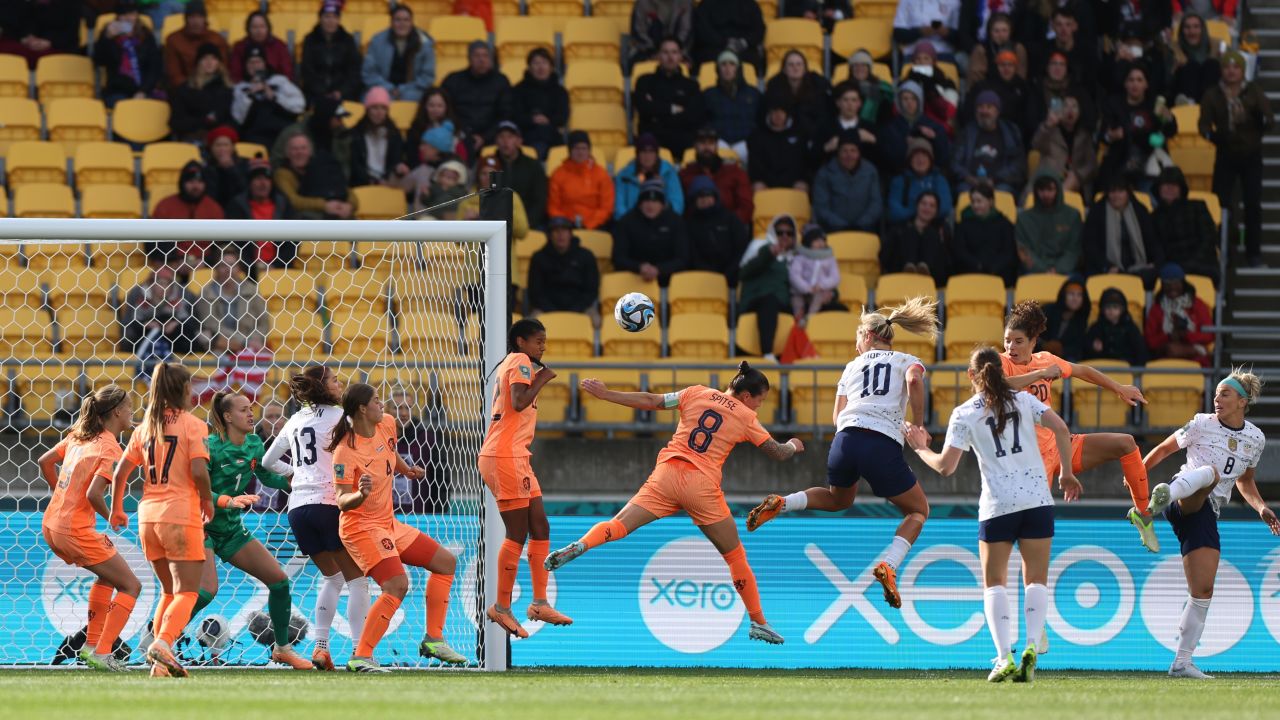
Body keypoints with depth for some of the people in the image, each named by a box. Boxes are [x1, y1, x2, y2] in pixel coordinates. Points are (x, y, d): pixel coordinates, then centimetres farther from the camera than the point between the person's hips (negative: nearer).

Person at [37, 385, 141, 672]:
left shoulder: (79, 436, 11)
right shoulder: (111, 449, -14)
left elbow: (44, 461, 19)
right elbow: (93, 494, -24)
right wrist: (111, 516, -6)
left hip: (51, 524, 9)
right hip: (75, 530, -9)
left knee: (108, 575, 29)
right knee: (131, 586, 1)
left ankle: (92, 644, 25)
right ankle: (101, 653, -6)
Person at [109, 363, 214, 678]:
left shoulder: (146, 427, 10)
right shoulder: (192, 425, -6)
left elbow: (120, 472, 9)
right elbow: (198, 471, -17)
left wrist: (116, 510, 21)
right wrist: (207, 501, 0)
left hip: (149, 517, 6)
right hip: (181, 516, -6)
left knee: (169, 591, 18)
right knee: (187, 592, -3)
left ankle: (161, 663, 10)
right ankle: (163, 643, -27)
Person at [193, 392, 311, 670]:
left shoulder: (254, 444, 2)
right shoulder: (211, 447, -19)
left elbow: (267, 477, 17)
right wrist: (228, 501, -35)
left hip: (231, 529, 7)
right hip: (202, 526, -7)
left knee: (279, 580, 3)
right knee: (207, 590, -26)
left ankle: (282, 648, 19)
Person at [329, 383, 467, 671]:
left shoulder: (387, 424, 1)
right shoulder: (346, 451, -23)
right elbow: (342, 501, -26)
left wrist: (407, 470, 23)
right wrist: (361, 494, -44)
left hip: (388, 523, 10)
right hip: (361, 526, -10)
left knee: (446, 562, 14)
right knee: (397, 585, -27)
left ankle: (433, 640, 18)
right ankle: (360, 657, -23)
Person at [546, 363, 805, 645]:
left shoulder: (697, 394, 11)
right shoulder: (747, 418, 7)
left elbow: (651, 401, 8)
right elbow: (779, 454, 13)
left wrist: (605, 394, 14)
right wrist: (793, 445, 37)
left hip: (667, 474, 2)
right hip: (702, 486, -2)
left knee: (618, 526, -5)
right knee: (735, 556, 12)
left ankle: (580, 546, -36)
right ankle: (758, 622, 15)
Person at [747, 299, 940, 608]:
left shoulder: (853, 366, 25)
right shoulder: (909, 361, 16)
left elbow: (837, 417, 17)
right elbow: (914, 380, -9)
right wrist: (917, 425, -1)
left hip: (845, 441, 4)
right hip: (883, 448, -4)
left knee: (839, 499, 35)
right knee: (918, 511, 17)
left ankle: (781, 504, 11)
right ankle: (888, 564, -9)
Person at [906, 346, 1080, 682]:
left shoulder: (964, 414, 1)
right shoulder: (1023, 400, 8)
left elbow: (945, 466, -2)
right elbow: (1061, 430, -2)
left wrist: (921, 449, 17)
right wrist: (1066, 474, 9)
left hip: (997, 504, -2)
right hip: (1037, 499, 2)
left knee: (994, 582, 7)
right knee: (1036, 579, 9)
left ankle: (1004, 657, -10)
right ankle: (1032, 646, -13)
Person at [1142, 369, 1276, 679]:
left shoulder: (1255, 438, 14)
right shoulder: (1201, 425, 3)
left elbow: (1245, 481, 27)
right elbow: (1164, 449, 12)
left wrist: (1261, 509, 12)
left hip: (1207, 515, 5)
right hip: (1185, 503, -5)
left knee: (1203, 591, -2)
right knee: (1210, 472, -39)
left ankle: (1182, 662, 4)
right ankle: (1166, 495, -70)